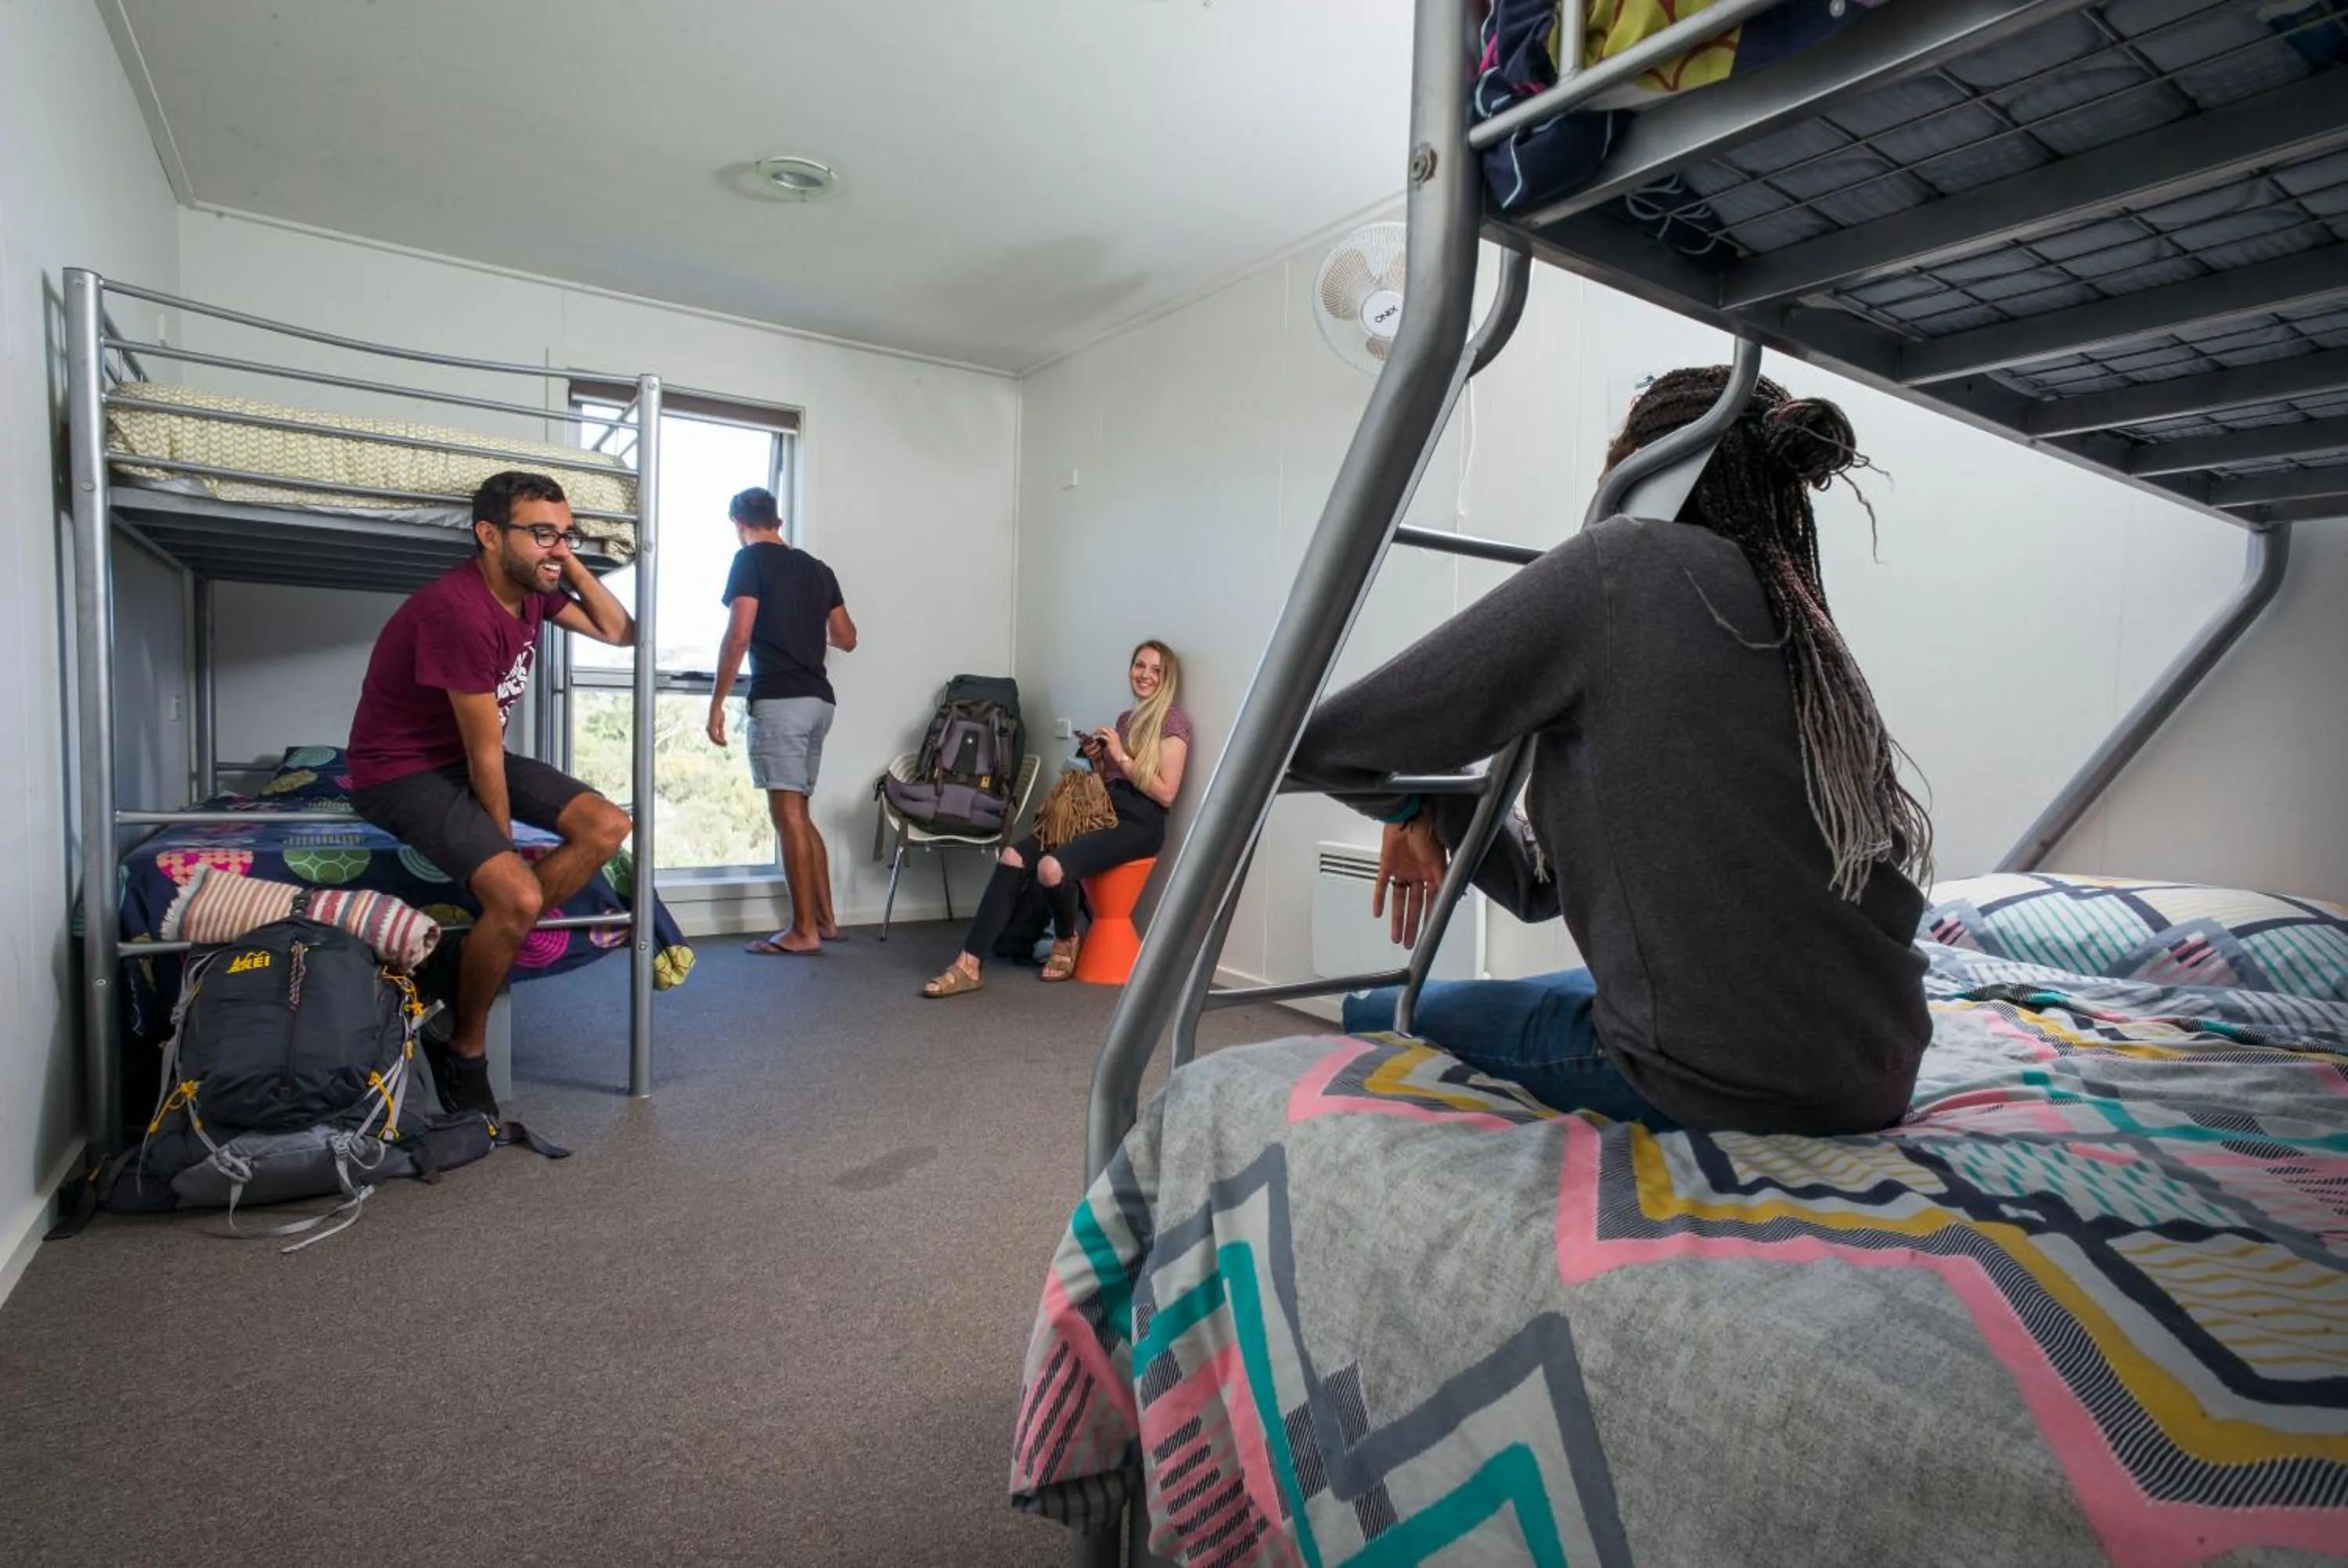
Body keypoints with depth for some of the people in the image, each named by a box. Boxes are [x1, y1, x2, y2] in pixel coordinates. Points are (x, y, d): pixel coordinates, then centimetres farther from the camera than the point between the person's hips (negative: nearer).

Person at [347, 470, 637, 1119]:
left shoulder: (533, 588, -3)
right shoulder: (459, 609, -28)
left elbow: (621, 633, 4)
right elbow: (485, 753, -22)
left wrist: (573, 565, -10)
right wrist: (503, 840, -11)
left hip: (469, 757, 9)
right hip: (401, 771, -9)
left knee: (607, 827, -7)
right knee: (519, 896, -27)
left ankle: (491, 944, 1)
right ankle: (463, 1050, -3)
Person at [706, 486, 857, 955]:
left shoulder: (750, 561, -2)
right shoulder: (818, 569, 17)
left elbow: (739, 636, -12)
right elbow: (847, 639, 21)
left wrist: (717, 701, -7)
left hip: (778, 701, -7)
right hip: (818, 700, 7)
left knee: (788, 816, -5)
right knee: (800, 814, 14)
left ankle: (804, 931, -2)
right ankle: (825, 920, 16)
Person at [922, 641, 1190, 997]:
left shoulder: (1173, 720, -1)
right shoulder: (1125, 719, 23)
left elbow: (1166, 794, -10)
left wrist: (1121, 756, -10)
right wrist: (1096, 759, 7)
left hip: (1139, 824, -8)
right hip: (1102, 813, 8)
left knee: (1052, 867, -31)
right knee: (1013, 856, -14)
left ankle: (1066, 942, 1)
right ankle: (968, 965, -17)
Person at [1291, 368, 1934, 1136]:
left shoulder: (1624, 561, -11)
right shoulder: (1805, 633, 11)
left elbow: (1329, 742, -8)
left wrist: (1410, 803, 10)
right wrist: (1435, 813, 15)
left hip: (1731, 1086, -8)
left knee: (1373, 1019, 11)